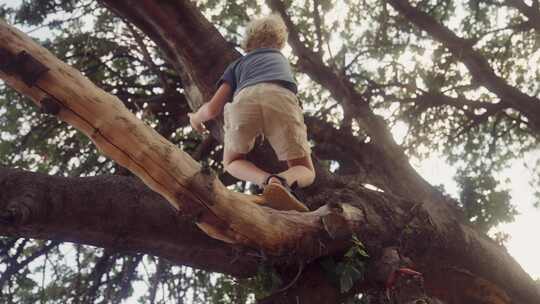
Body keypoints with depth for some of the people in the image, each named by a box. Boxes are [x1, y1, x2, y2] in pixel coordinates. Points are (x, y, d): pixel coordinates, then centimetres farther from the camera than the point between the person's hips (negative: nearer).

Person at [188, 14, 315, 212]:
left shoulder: (238, 64, 37)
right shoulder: (281, 59, 45)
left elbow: (213, 109, 26)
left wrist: (196, 118, 48)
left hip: (245, 101, 0)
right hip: (281, 100, 0)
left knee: (232, 162, 25)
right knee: (305, 173, 13)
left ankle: (266, 179, -9)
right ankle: (282, 181, -24)